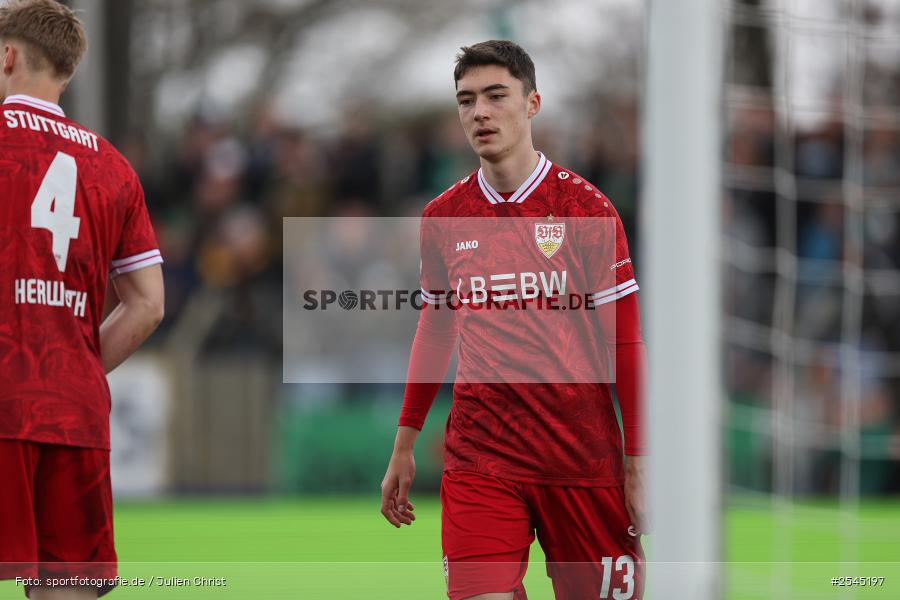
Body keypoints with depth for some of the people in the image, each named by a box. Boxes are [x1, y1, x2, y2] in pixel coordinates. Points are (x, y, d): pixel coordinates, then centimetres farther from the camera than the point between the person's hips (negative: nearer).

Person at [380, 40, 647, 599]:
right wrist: (405, 445, 19)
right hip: (478, 458, 2)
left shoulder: (586, 207, -3)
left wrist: (639, 464, -6)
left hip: (583, 458, -2)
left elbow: (627, 341, -2)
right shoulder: (443, 217, 8)